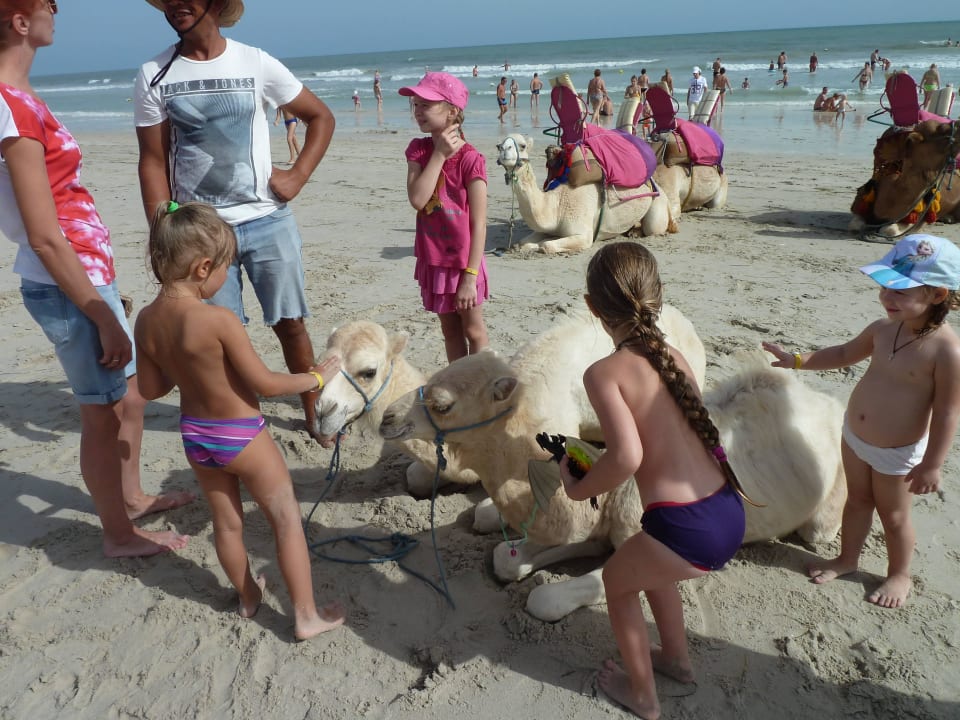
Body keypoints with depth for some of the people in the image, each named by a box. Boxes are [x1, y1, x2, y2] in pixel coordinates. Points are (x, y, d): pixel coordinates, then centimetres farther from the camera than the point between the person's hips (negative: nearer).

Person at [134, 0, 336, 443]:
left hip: (267, 221, 0)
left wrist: (297, 176, -2)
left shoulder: (256, 63, 0)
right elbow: (153, 162, 2)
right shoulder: (154, 76, 1)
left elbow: (321, 117, 9)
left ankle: (313, 410, 24)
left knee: (289, 323, 5)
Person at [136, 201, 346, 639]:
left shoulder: (146, 320, -6)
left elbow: (150, 390, 3)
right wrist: (316, 377, -8)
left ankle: (248, 596, 43)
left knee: (226, 523, 23)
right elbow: (265, 385, -21)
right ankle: (306, 616, 15)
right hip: (242, 437, -6)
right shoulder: (219, 320, -27)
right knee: (286, 519, 8)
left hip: (194, 435, 7)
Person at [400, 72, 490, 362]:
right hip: (434, 258, 6)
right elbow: (417, 199, -17)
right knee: (449, 330, 18)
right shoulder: (418, 149, -1)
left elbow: (479, 223, -17)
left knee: (473, 331, 8)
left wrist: (470, 276, -19)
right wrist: (439, 154, -17)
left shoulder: (470, 158, -17)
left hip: (463, 259, -5)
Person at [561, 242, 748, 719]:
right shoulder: (674, 357, 8)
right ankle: (676, 658, 55)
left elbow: (627, 457, -25)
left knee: (617, 578, 25)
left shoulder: (603, 372, -11)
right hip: (731, 515, 7)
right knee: (647, 564, 35)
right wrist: (598, 451, 27)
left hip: (688, 533, -6)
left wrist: (578, 488, -6)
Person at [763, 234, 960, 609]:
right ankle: (847, 557, 46)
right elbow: (845, 354, 10)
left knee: (894, 515, 16)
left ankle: (899, 575, 42)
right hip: (854, 437, 6)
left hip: (897, 454, -5)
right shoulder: (884, 329, -9)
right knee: (857, 500, 24)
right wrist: (796, 360, 2)